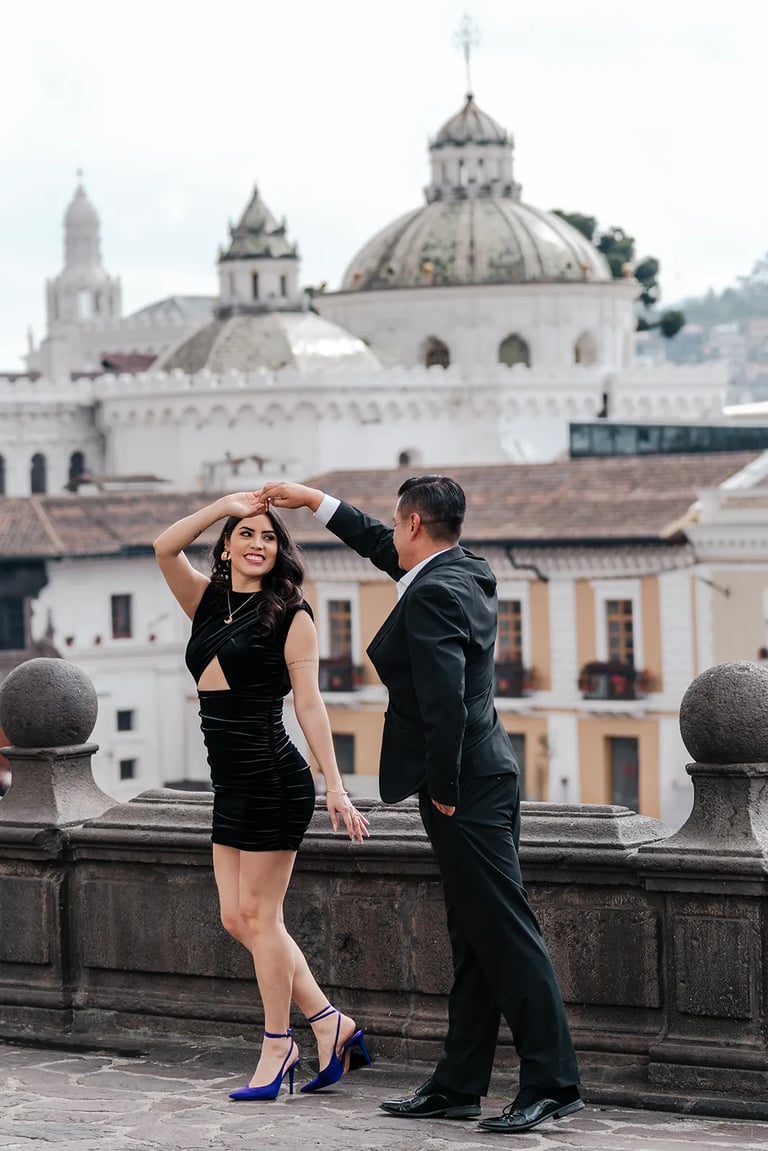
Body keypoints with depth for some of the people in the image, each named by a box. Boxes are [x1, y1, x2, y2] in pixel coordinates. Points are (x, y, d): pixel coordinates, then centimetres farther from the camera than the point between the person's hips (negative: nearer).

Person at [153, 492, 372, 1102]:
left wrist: (336, 787, -11)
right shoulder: (207, 600, 12)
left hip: (271, 774, -7)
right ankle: (330, 1024, 16)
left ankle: (278, 1049, 10)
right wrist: (226, 504, -5)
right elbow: (165, 547, -2)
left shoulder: (289, 615, -4)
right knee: (238, 918, 7)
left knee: (258, 913, -2)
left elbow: (309, 704, -7)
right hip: (232, 782, 7)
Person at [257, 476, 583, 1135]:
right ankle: (459, 1087, 18)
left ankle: (552, 1083, -7)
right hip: (486, 778, 10)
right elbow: (385, 550, 31)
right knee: (476, 943, 11)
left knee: (507, 934, -8)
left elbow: (444, 698, -24)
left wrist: (442, 790, -16)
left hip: (465, 787, -10)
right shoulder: (465, 573, 13)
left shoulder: (433, 596, -17)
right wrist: (315, 502, 37)